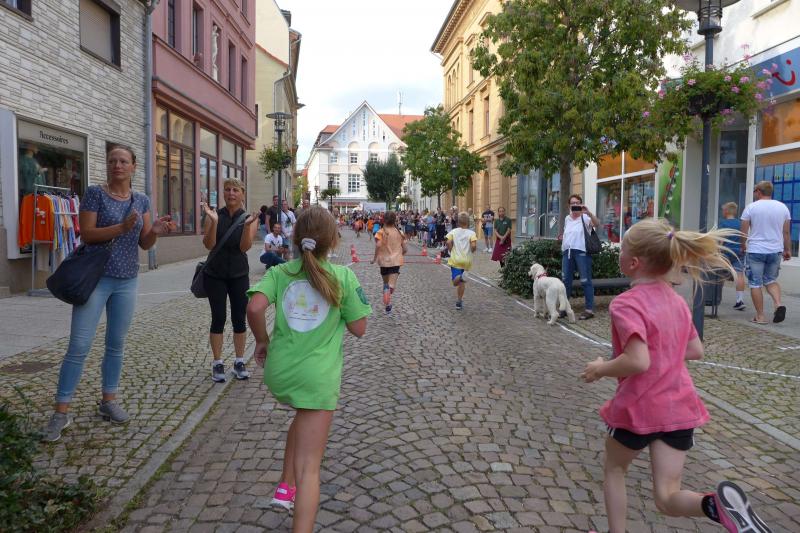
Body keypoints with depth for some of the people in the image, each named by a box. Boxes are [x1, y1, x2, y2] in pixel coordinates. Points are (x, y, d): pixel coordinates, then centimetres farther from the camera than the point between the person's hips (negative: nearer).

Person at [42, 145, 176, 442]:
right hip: (95, 278, -4)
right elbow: (86, 234, -11)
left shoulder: (141, 201, 8)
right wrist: (122, 227, -24)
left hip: (127, 281, 4)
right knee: (79, 346, -5)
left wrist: (156, 231, -14)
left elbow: (144, 244, 7)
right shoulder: (95, 193, -4)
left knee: (116, 344, 10)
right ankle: (61, 412, 4)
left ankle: (108, 401, 22)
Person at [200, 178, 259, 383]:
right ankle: (217, 363, 13)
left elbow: (245, 247, -15)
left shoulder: (249, 218, -3)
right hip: (215, 275, -1)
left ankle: (239, 362, 17)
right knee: (218, 319, 2)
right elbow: (208, 244, -14)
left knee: (239, 319, 4)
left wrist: (247, 225, -30)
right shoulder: (214, 215, -3)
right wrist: (213, 221, -27)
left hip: (239, 275, 1)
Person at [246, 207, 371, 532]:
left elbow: (254, 308, -16)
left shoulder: (280, 272, 0)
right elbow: (359, 328, 0)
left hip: (278, 371, 4)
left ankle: (285, 485, 33)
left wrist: (262, 340, 0)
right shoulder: (344, 276, -4)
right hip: (318, 377, -4)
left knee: (304, 416, 35)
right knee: (309, 467, 2)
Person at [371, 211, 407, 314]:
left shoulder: (381, 232, -4)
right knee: (391, 285, -7)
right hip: (396, 261, 0)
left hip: (384, 261, 0)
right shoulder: (399, 232, 3)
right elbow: (405, 249, 4)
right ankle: (387, 303, -28)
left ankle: (387, 303, 18)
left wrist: (374, 258, -9)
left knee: (386, 283, 20)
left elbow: (378, 245, -20)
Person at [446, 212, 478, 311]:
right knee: (461, 282, 14)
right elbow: (474, 245, -16)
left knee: (455, 283, -4)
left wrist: (451, 251, 5)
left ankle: (460, 277, -37)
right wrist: (471, 251, 4)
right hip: (466, 260, 1)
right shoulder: (471, 233, -2)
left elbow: (448, 242, -12)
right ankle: (459, 301, 16)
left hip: (455, 259, 0)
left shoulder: (454, 231, 2)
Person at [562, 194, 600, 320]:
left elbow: (597, 224, -22)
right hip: (567, 252, 6)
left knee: (585, 281, -4)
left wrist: (589, 213, -35)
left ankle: (589, 309, 0)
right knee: (565, 281, 11)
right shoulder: (567, 218, 17)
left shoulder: (585, 218, -3)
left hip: (581, 251, -6)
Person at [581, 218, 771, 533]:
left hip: (638, 408, -6)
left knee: (614, 469, 23)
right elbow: (695, 351, 14)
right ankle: (717, 504, -21)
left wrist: (600, 369, -11)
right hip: (679, 407, 6)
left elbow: (637, 362, -27)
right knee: (668, 499, 7)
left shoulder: (626, 304, -17)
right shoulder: (677, 300, 7)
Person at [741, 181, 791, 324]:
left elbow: (743, 231, -2)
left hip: (755, 251, -4)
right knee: (771, 280, 19)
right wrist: (788, 250, 17)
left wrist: (743, 246, 14)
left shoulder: (751, 207, -6)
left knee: (755, 284, 3)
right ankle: (778, 304, -5)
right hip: (776, 251, 4)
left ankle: (760, 316, 4)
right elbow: (786, 232, 8)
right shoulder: (783, 207, 5)